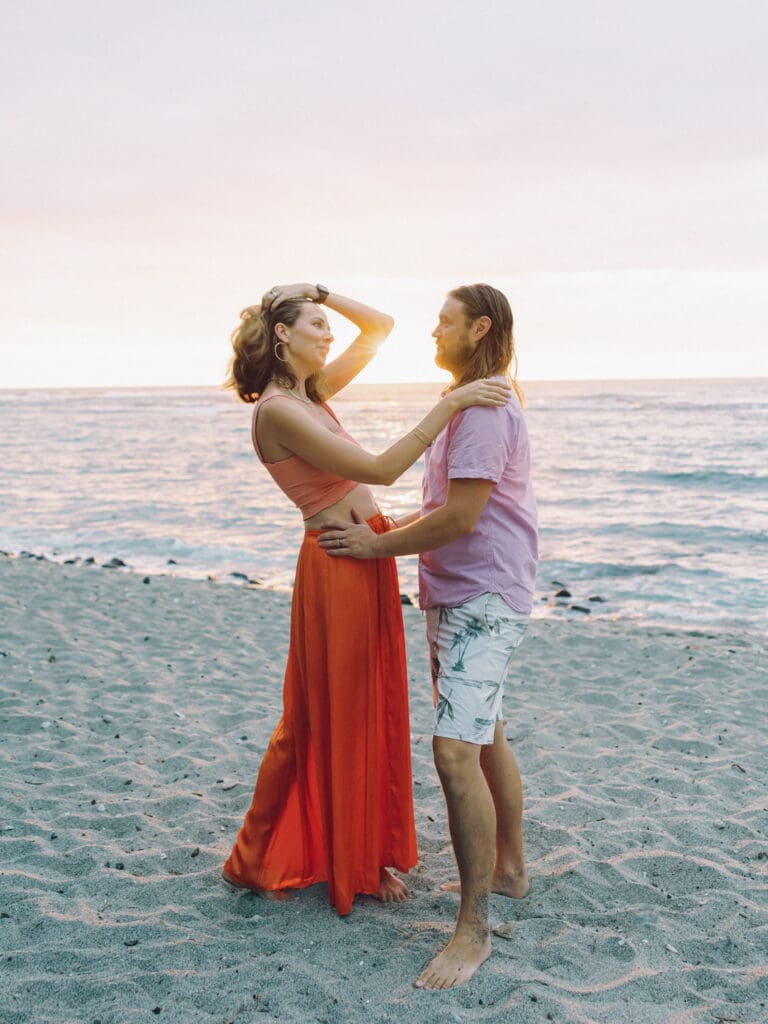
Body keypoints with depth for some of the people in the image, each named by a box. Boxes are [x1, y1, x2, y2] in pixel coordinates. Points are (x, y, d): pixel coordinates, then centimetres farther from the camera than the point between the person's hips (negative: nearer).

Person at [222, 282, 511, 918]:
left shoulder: (312, 393, 10)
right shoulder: (278, 409, -17)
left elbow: (380, 327, 18)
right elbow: (379, 469, -24)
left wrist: (319, 291, 8)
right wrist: (449, 405, -24)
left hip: (369, 560, 9)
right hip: (336, 566, -9)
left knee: (374, 712, 16)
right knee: (327, 718, 5)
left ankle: (367, 852, 31)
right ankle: (259, 860, 24)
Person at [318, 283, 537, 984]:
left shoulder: (484, 407, -17)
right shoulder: (468, 404, 17)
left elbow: (462, 515, -23)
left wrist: (377, 546, -14)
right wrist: (383, 530, 11)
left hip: (484, 599, -11)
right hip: (459, 596, 11)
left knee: (455, 750, -15)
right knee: (485, 739, 20)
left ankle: (474, 929, -6)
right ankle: (508, 869, 36)